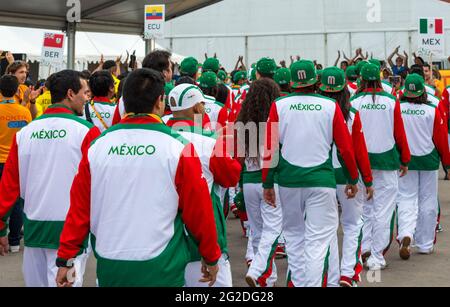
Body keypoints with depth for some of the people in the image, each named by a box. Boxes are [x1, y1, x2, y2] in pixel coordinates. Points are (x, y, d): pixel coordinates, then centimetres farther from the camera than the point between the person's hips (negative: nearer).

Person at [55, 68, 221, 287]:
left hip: (110, 267, 3)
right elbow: (198, 209, -6)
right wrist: (211, 257, 7)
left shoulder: (97, 146, -1)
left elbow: (79, 207, 2)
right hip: (161, 269, -3)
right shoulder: (178, 147, -10)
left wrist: (65, 258, 11)